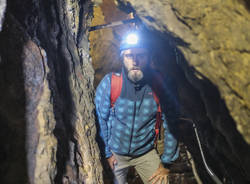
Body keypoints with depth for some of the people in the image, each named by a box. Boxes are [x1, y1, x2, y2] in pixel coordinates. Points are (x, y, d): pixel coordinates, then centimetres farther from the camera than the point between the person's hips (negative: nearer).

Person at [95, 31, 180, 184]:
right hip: (117, 152, 0)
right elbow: (100, 119, -7)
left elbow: (171, 126, -10)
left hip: (146, 152, 0)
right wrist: (107, 152, -2)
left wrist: (166, 163, -7)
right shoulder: (109, 83, -19)